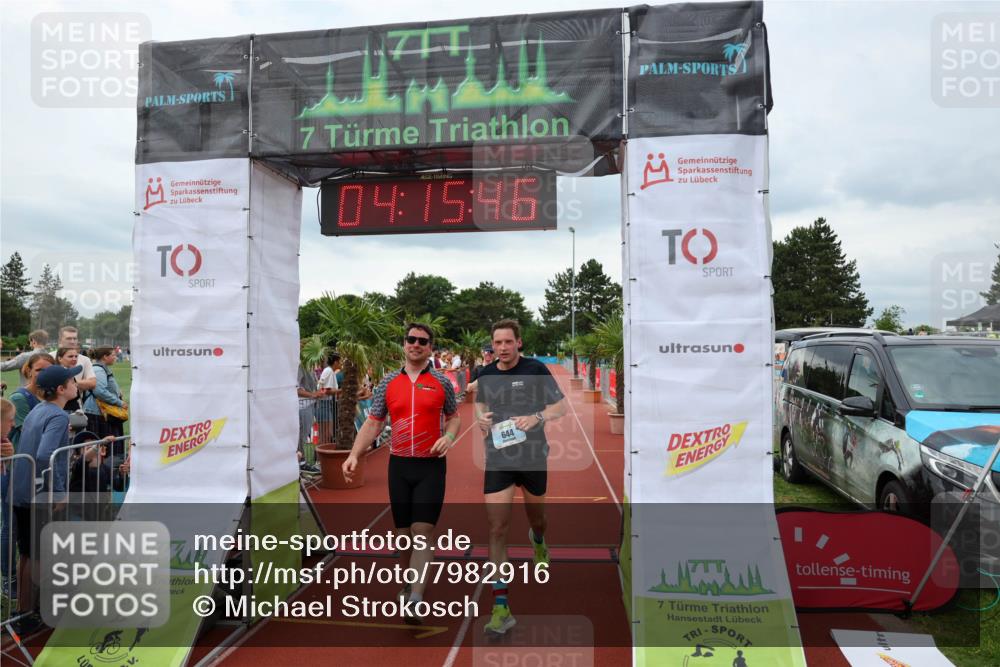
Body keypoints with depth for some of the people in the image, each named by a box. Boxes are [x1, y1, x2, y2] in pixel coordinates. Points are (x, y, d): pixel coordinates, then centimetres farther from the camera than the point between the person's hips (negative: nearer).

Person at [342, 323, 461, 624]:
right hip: (399, 464, 3)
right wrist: (354, 455, -7)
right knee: (403, 533, 11)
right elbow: (372, 423, 6)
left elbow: (454, 417, 11)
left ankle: (415, 601, -11)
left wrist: (450, 436, -11)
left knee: (422, 532, -9)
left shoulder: (441, 382, 2)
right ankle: (407, 586, 30)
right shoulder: (388, 383, 6)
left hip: (431, 465, -2)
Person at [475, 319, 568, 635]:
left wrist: (536, 417, -21)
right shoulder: (485, 375, 1)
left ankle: (538, 541, 59)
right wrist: (481, 417, -2)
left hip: (533, 458, -1)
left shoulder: (536, 369, -9)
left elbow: (561, 405, -4)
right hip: (498, 459, 1)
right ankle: (501, 606, 0)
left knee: (536, 517, 20)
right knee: (497, 529, -7)